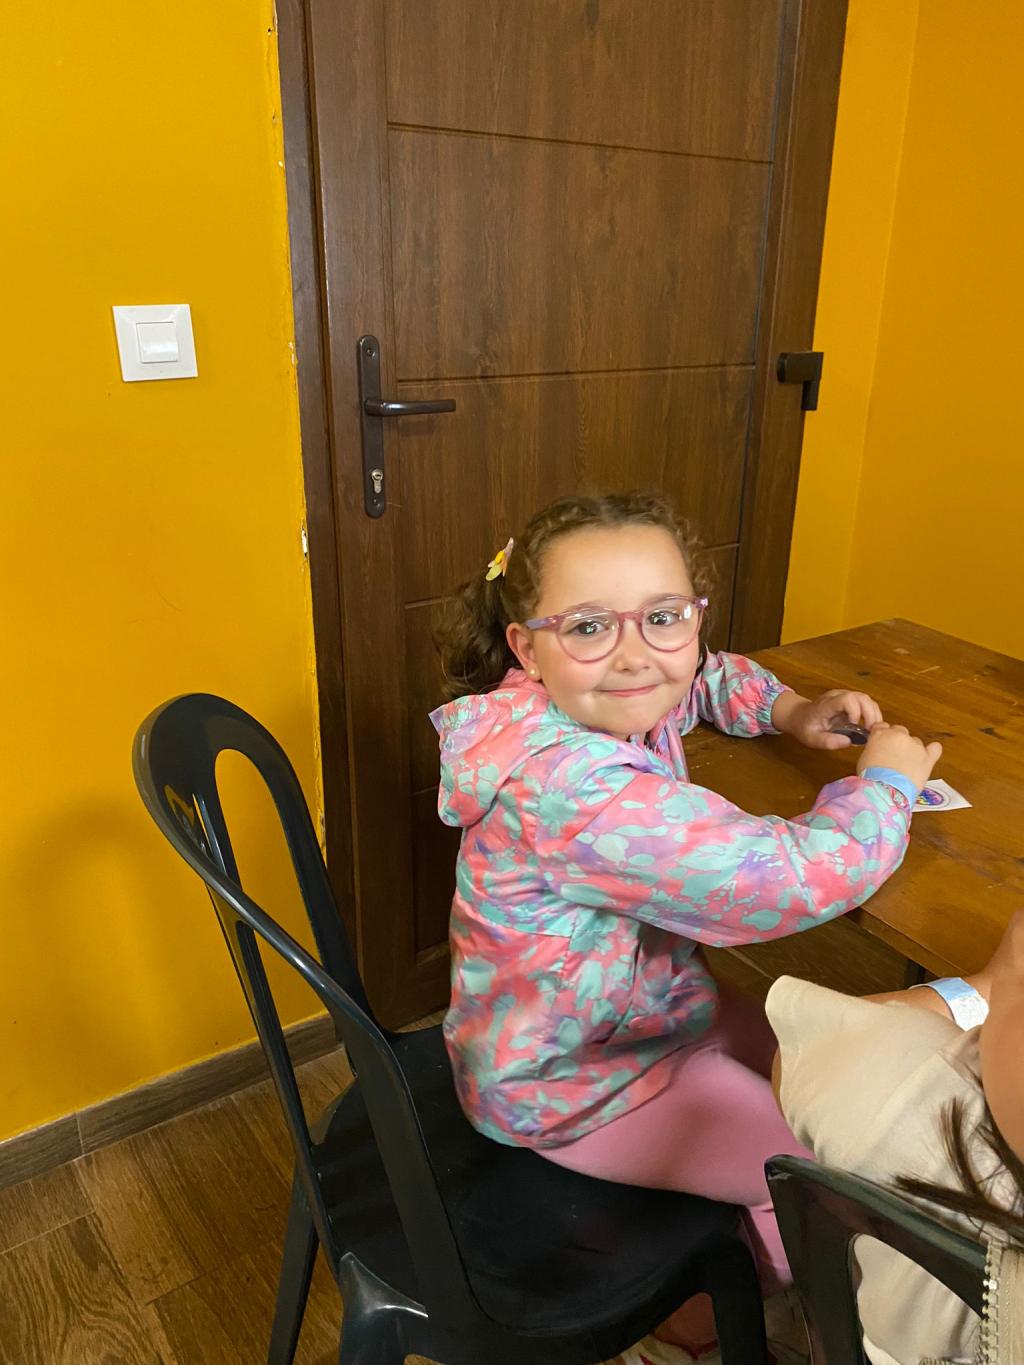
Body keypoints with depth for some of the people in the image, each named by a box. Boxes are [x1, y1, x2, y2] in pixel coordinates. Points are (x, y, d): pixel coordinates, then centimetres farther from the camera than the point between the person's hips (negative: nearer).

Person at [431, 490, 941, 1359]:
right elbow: (799, 877, -39)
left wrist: (788, 711, -5)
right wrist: (887, 780, -19)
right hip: (570, 1084, -8)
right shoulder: (569, 788, -39)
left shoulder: (615, 704, -11)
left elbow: (709, 678, 15)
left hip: (651, 1002, 9)